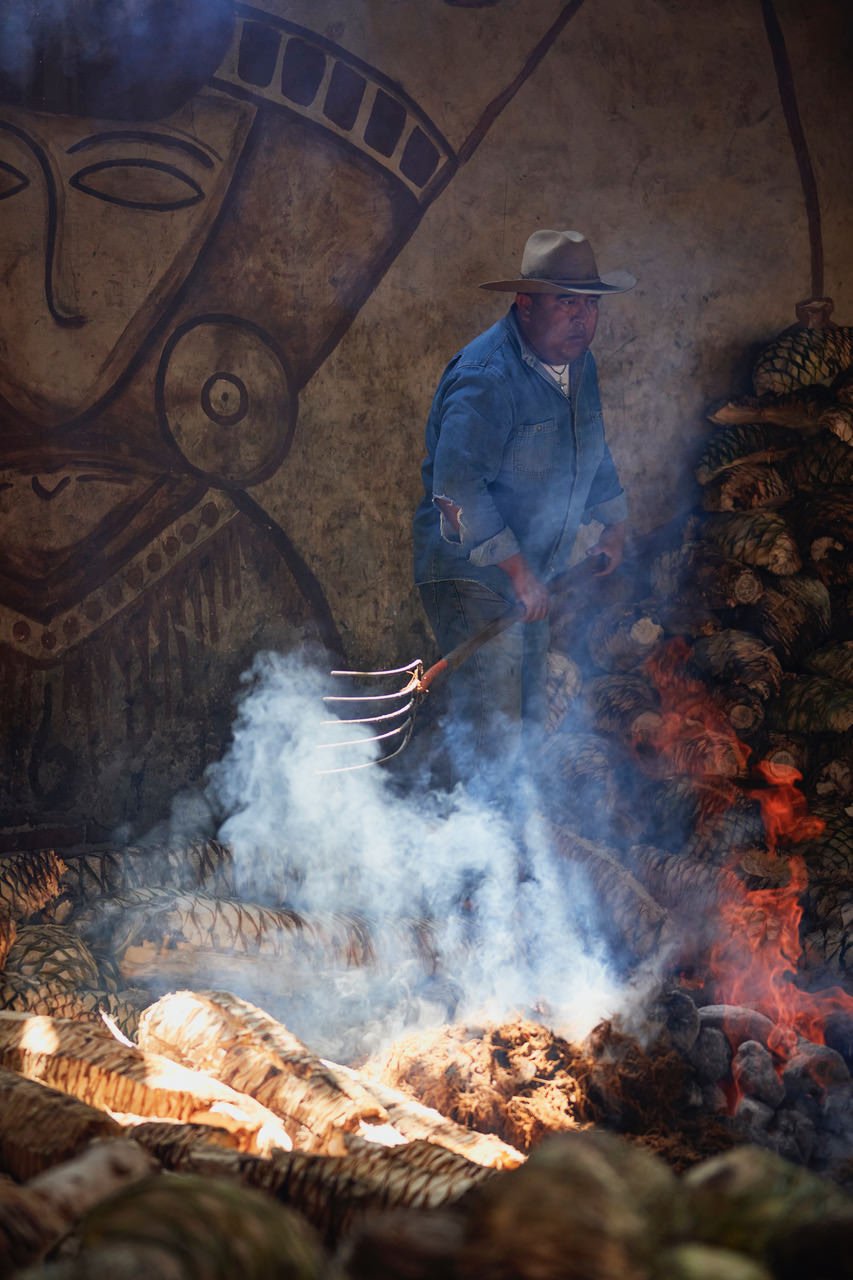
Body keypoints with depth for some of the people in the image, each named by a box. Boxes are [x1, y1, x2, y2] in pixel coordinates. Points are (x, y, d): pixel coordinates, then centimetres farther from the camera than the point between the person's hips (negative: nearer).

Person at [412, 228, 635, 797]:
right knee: (491, 734, -13)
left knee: (528, 723, 18)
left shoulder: (579, 365, 6)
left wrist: (614, 519, 20)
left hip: (532, 578, 9)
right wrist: (516, 567, -30)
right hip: (472, 574, -9)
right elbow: (457, 485, -31)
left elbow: (593, 451, 25)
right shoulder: (487, 377, -24)